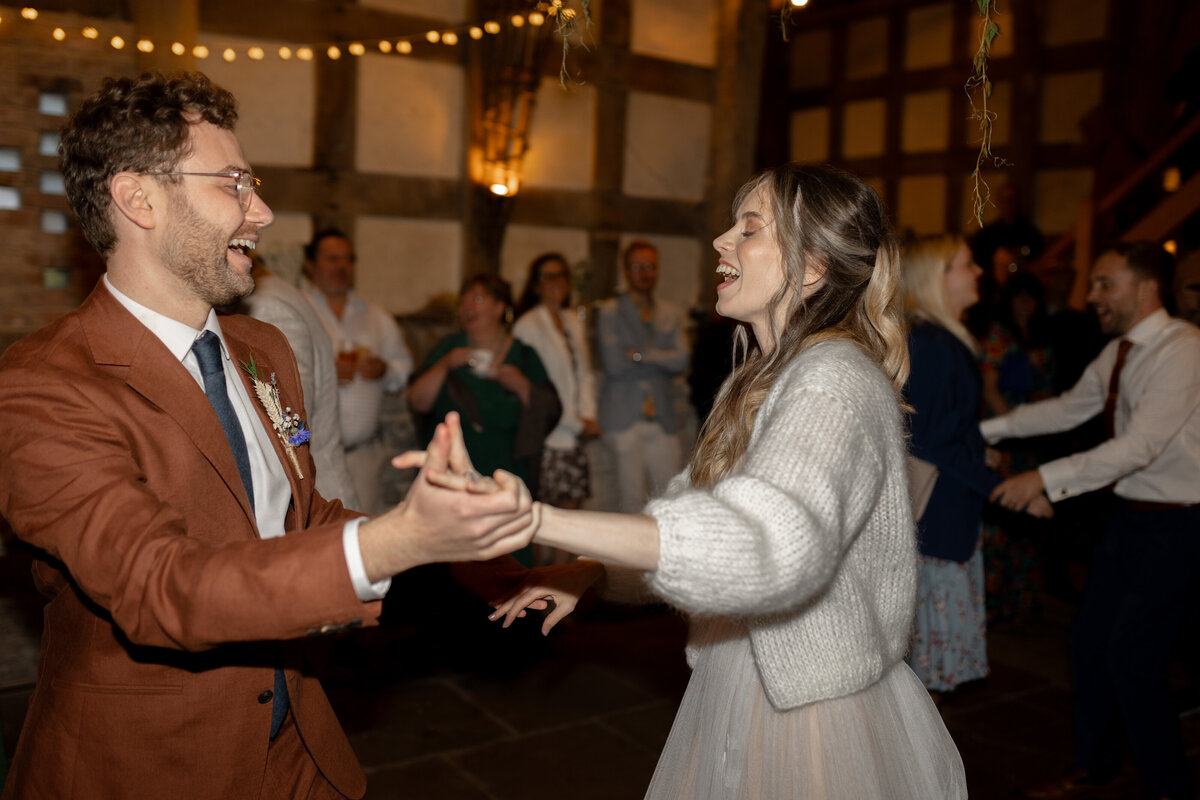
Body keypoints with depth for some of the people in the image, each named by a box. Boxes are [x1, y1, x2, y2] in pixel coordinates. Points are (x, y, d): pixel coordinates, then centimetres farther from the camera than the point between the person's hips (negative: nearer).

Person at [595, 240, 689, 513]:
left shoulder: (671, 315, 16)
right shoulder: (609, 312, 5)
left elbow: (681, 361, 0)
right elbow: (614, 364, -8)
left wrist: (641, 355, -8)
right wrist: (661, 360, -1)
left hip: (662, 417, 3)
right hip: (624, 416, -3)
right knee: (632, 498, -4)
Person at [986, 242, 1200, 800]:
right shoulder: (1117, 352, 7)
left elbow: (1140, 445, -28)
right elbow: (1069, 408, 18)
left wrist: (1045, 478, -30)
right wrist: (987, 429, 15)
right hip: (1129, 514, 8)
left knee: (1132, 657, -5)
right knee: (1089, 641, 13)